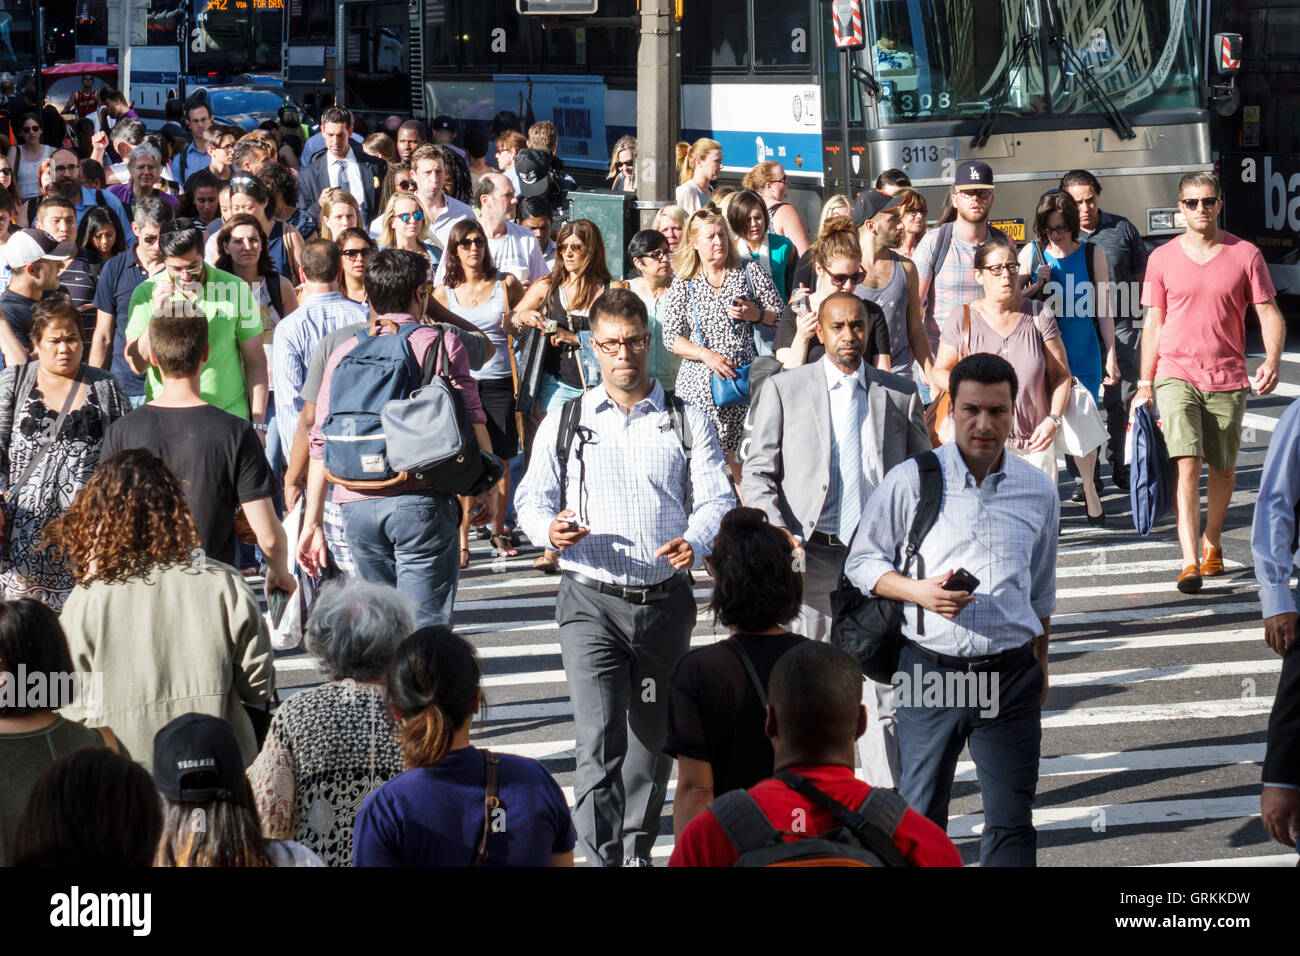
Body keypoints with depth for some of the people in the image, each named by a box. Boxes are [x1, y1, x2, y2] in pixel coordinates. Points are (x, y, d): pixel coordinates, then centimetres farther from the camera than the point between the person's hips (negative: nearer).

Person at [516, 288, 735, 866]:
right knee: (600, 739, -16)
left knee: (654, 740, 12)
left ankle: (638, 852, 29)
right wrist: (550, 529, -15)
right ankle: (602, 858, -17)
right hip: (591, 601, -2)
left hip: (666, 600, 2)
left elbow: (716, 500, 1)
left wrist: (695, 544, -21)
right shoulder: (565, 423, 10)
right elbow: (532, 497, 9)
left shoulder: (687, 422, 10)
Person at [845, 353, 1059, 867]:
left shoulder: (1039, 491, 7)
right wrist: (918, 591, -12)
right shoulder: (910, 482, -2)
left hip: (1010, 674, 2)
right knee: (919, 816, 6)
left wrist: (1040, 663, 22)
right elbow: (861, 563, 4)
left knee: (1012, 822, 2)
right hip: (930, 670, -2)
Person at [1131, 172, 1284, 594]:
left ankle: (1211, 543, 33)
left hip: (1228, 379, 1)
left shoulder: (1245, 255, 1)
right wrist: (1145, 383, 6)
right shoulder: (1162, 258, 4)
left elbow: (1269, 313, 2)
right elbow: (1154, 323, 9)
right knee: (1187, 464, -14)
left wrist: (1272, 359, -15)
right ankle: (1190, 561, -19)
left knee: (1223, 469, 10)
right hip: (1177, 374, -1)